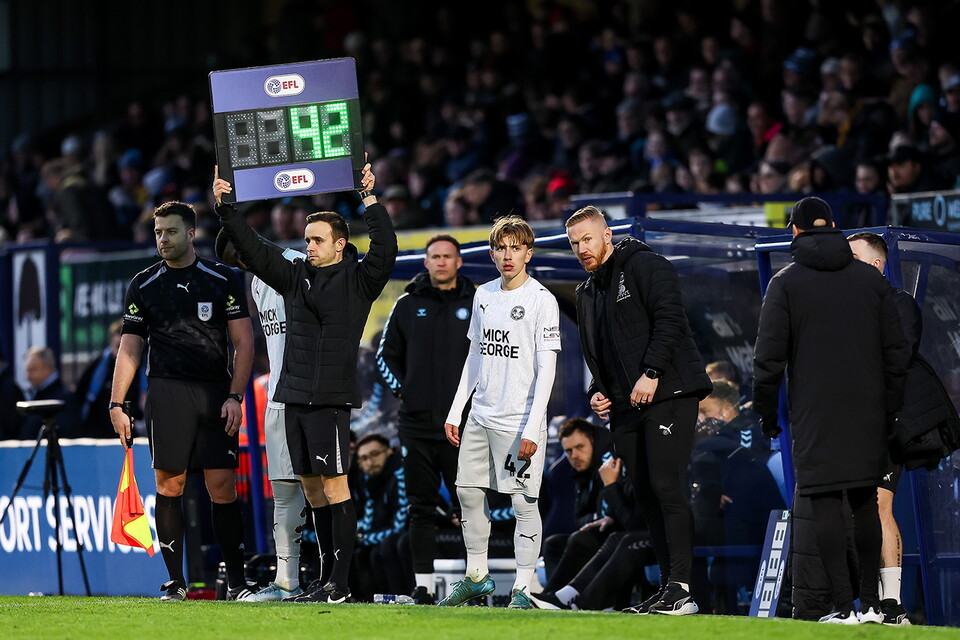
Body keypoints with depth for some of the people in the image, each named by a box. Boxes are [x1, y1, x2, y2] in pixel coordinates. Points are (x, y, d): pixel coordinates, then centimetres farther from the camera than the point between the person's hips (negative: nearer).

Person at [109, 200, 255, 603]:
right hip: (166, 392, 1)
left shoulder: (224, 280, 6)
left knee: (222, 487, -5)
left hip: (216, 392, -1)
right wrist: (116, 404, 3)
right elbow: (130, 348, 11)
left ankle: (236, 581, 2)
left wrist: (235, 397, -5)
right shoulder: (143, 286, 10)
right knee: (169, 483, -4)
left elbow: (243, 343, 5)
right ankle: (175, 581, 2)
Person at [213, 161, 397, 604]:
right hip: (294, 397, 6)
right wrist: (224, 208, 9)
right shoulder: (296, 277, 15)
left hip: (331, 400, -6)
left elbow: (385, 251, -16)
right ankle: (325, 577, 12)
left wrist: (370, 201, -17)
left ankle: (341, 582, -8)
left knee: (334, 487, -7)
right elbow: (252, 249, 16)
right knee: (312, 490, 8)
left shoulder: (357, 281, -1)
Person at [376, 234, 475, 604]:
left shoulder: (476, 306, 5)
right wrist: (400, 389, 2)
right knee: (421, 507, 3)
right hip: (417, 421, 1)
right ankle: (423, 585, 4)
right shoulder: (407, 306, 9)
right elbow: (386, 355, 16)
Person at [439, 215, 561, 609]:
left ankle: (523, 589, -2)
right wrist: (456, 411, 14)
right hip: (481, 415, 7)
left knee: (524, 502, -5)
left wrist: (532, 429, -18)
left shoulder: (542, 300, -9)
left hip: (520, 421, -7)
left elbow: (546, 370, -12)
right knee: (468, 493, 9)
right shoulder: (484, 295, 11)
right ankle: (476, 577, 22)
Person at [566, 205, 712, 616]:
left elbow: (669, 320, -15)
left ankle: (680, 589, -18)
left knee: (666, 486, -15)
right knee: (645, 494, 5)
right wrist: (598, 391, 10)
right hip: (624, 406, 9)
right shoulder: (587, 293, 21)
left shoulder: (646, 267, -4)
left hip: (668, 393, -9)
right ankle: (668, 587, 8)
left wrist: (651, 373, -21)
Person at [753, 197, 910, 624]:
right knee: (865, 504, 12)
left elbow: (769, 356, -6)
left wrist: (766, 412, 3)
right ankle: (871, 601, 12)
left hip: (815, 416, -4)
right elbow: (896, 351, 9)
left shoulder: (786, 283, -2)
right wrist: (890, 408, 16)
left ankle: (843, 605, -11)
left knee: (826, 506, -4)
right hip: (868, 412, 4)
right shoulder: (870, 279, 9)